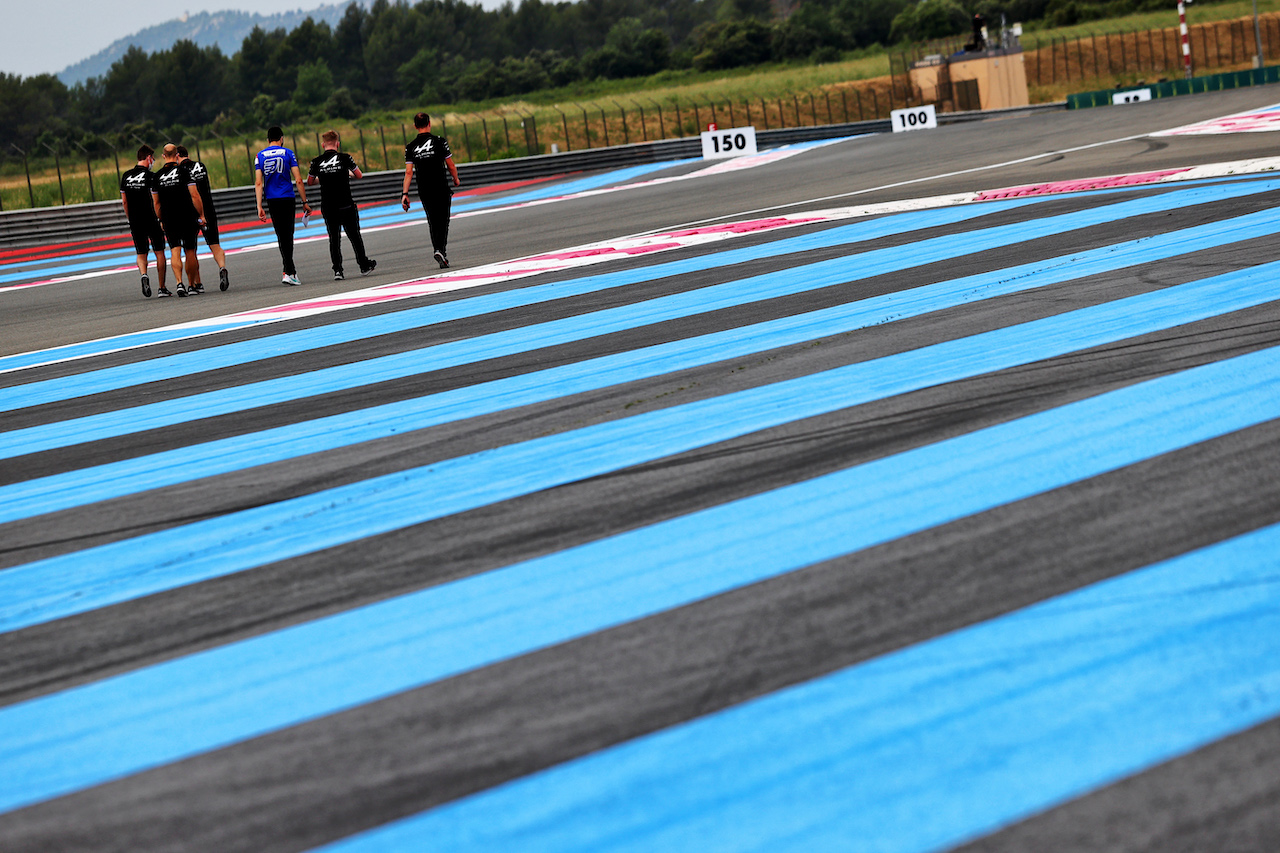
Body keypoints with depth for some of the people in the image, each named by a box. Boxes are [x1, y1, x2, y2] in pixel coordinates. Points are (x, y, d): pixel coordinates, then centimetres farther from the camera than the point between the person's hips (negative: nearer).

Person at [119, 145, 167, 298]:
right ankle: (162, 288, 9)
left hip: (135, 222, 4)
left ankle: (144, 274, -19)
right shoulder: (151, 176, -9)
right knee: (159, 252, 8)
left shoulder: (126, 176, 6)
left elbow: (124, 201, 11)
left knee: (141, 254, 12)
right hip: (151, 221, -4)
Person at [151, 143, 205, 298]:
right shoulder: (184, 171, -6)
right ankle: (194, 285, 15)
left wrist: (161, 220, 19)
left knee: (175, 251, -3)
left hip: (168, 220, 1)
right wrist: (201, 215, -2)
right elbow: (194, 195, -10)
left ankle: (179, 283, -21)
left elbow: (156, 202, 8)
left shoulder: (157, 176, 4)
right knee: (190, 252, 8)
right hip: (187, 218, -1)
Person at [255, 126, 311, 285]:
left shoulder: (260, 156, 6)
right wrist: (305, 202, 2)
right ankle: (288, 273, -2)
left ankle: (291, 271, 9)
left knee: (282, 236, 7)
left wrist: (259, 207, -1)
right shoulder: (288, 153, 0)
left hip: (272, 200, 2)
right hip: (287, 199, -2)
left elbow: (258, 183, -1)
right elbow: (298, 180, -4)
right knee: (287, 236, 2)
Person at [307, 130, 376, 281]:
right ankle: (364, 266, 21)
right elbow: (359, 175, 3)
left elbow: (309, 182, 10)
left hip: (328, 208, 1)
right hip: (346, 205, -1)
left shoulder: (317, 162, -1)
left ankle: (337, 270, -2)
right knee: (355, 236, 12)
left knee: (334, 239, 7)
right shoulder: (344, 157, -6)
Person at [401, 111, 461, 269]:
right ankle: (441, 249, -19)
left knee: (432, 222, 14)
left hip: (424, 191, 3)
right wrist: (456, 179, 17)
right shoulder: (439, 141, -4)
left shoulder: (411, 147, 3)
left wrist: (405, 194, -3)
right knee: (443, 221, 0)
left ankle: (438, 249, 10)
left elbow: (408, 172, -3)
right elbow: (451, 165, -1)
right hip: (441, 188, -3)